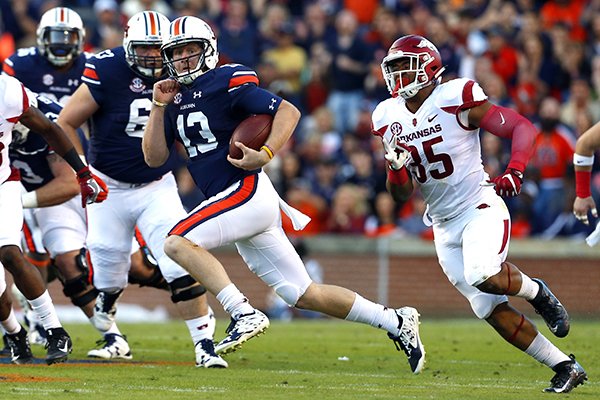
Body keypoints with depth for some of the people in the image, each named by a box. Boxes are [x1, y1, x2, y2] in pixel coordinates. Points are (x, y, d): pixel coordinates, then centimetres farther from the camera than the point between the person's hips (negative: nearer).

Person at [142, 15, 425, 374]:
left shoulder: (227, 83, -7)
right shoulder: (176, 98, 15)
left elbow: (288, 112, -12)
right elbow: (155, 158, 14)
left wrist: (265, 155, -24)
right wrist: (159, 106, 6)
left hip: (247, 192, -8)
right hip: (232, 201, 8)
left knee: (178, 242, -21)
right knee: (304, 295, 7)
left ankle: (245, 315, -22)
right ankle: (395, 322, 14)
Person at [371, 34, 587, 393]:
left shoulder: (457, 100, -12)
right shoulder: (391, 118, 6)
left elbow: (522, 127, -12)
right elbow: (402, 195, 9)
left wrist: (515, 172, -28)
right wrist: (396, 167, -13)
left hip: (480, 209, -6)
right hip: (443, 226, 6)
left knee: (483, 275, -33)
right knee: (492, 311, 1)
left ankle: (536, 292, 0)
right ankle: (566, 368, 11)